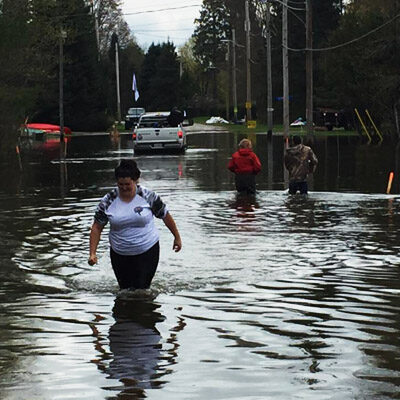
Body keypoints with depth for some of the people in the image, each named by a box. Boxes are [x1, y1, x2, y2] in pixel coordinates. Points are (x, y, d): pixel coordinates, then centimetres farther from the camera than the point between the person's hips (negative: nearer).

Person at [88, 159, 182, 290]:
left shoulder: (148, 197, -7)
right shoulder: (108, 202, -4)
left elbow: (165, 216, 5)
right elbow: (97, 227, 1)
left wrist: (177, 237, 13)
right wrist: (92, 253, -7)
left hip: (147, 251, -2)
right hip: (119, 254, 2)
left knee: (141, 290, -10)